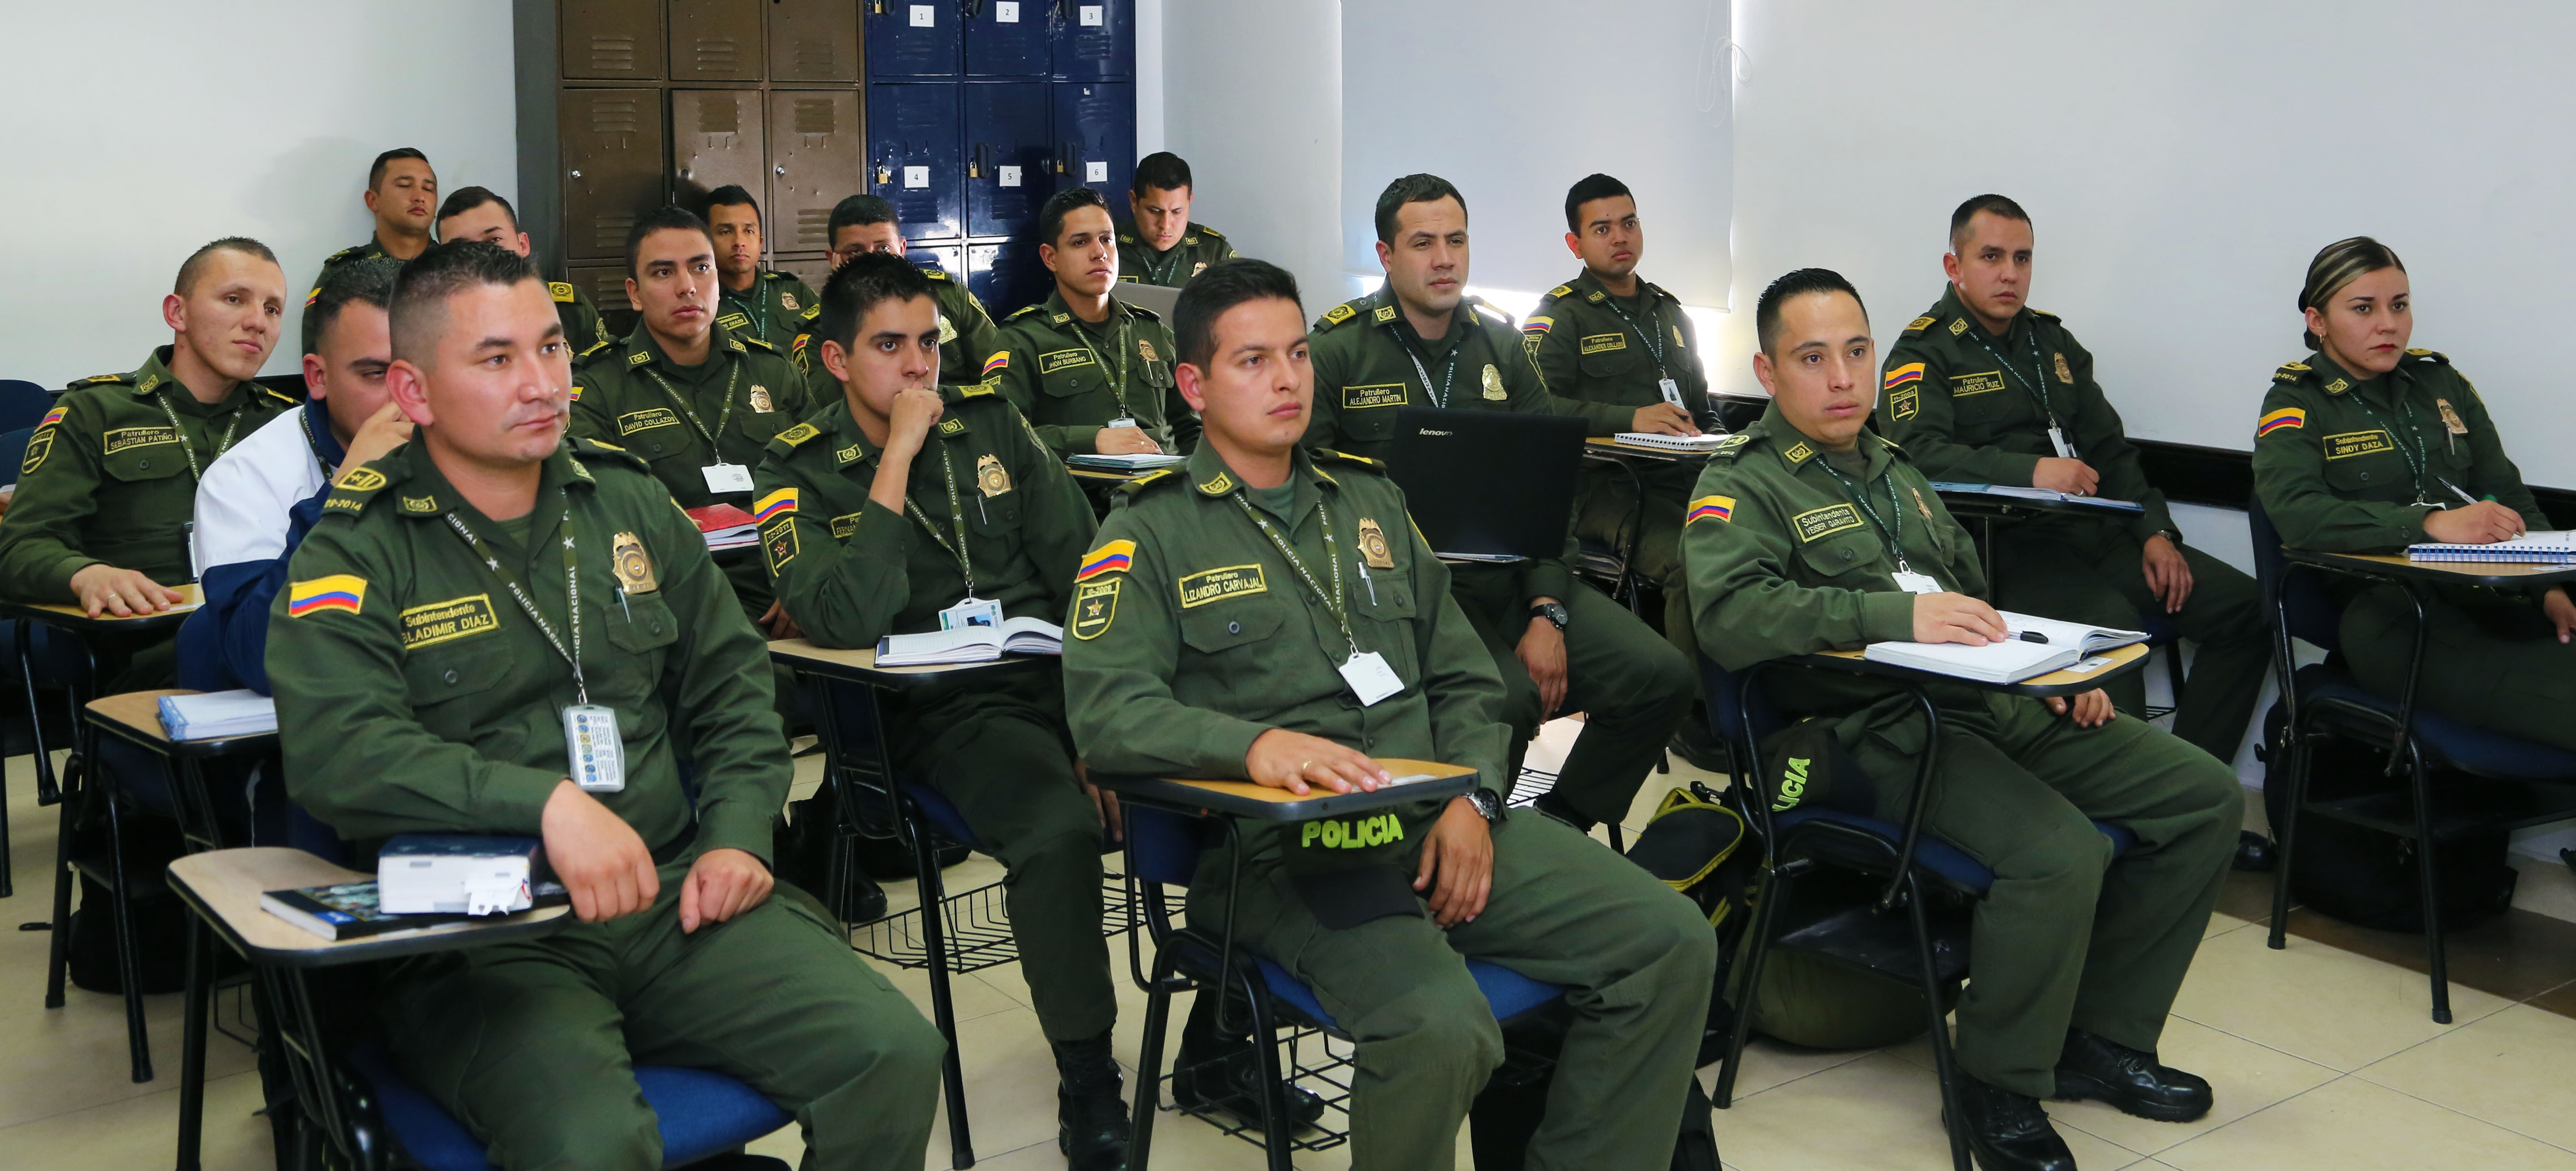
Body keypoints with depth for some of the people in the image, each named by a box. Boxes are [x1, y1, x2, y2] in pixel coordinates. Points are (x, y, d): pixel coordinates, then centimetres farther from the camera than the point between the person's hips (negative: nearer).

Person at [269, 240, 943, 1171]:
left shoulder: (630, 504, 14)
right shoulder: (358, 556, -2)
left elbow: (732, 690, 18)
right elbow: (333, 752, -18)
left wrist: (736, 838, 1)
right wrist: (547, 800, -29)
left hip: (673, 897, 5)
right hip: (478, 940, -4)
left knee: (895, 1058, -14)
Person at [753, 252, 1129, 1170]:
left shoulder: (989, 422, 13)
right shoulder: (801, 473, 2)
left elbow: (1082, 565, 11)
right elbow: (848, 624, -16)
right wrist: (898, 457, -12)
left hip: (1059, 676, 4)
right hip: (943, 710, -4)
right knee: (1057, 826, -33)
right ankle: (1086, 1080, -14)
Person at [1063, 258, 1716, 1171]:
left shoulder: (1371, 501, 21)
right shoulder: (1153, 533, 4)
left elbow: (1464, 676, 20)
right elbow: (1108, 709, -12)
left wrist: (1474, 800, 1)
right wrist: (1255, 744, -29)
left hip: (1439, 826, 6)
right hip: (1280, 849, -6)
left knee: (1673, 945, -9)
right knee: (1439, 1028, -32)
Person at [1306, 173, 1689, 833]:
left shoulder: (1500, 344, 15)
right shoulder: (1338, 348, 2)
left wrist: (1547, 612, -4)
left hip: (1510, 573, 5)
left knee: (1662, 677, -12)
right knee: (1506, 699, -32)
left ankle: (1556, 831, 6)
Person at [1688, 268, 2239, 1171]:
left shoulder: (1896, 471, 24)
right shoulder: (1744, 484, -3)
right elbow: (1729, 614, -22)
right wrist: (1898, 615, -28)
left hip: (1992, 704, 9)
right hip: (1874, 730, -8)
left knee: (2207, 797, 1)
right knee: (2061, 854, -31)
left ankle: (2101, 1038, 12)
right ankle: (2001, 1089, -8)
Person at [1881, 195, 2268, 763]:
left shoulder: (2054, 342, 23)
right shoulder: (1923, 352, 1)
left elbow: (2110, 448, 23)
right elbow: (1921, 453, -17)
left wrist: (2155, 531, 7)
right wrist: (2031, 471, -29)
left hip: (2097, 528, 7)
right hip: (2003, 543, -7)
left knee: (2245, 606, -8)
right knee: (2113, 622, -34)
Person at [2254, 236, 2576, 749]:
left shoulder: (2442, 383, 21)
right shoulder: (2296, 406, 4)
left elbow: (2509, 494, 19)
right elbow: (2297, 514, -16)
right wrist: (2431, 523, -27)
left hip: (2496, 592, 5)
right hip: (2390, 614, -5)